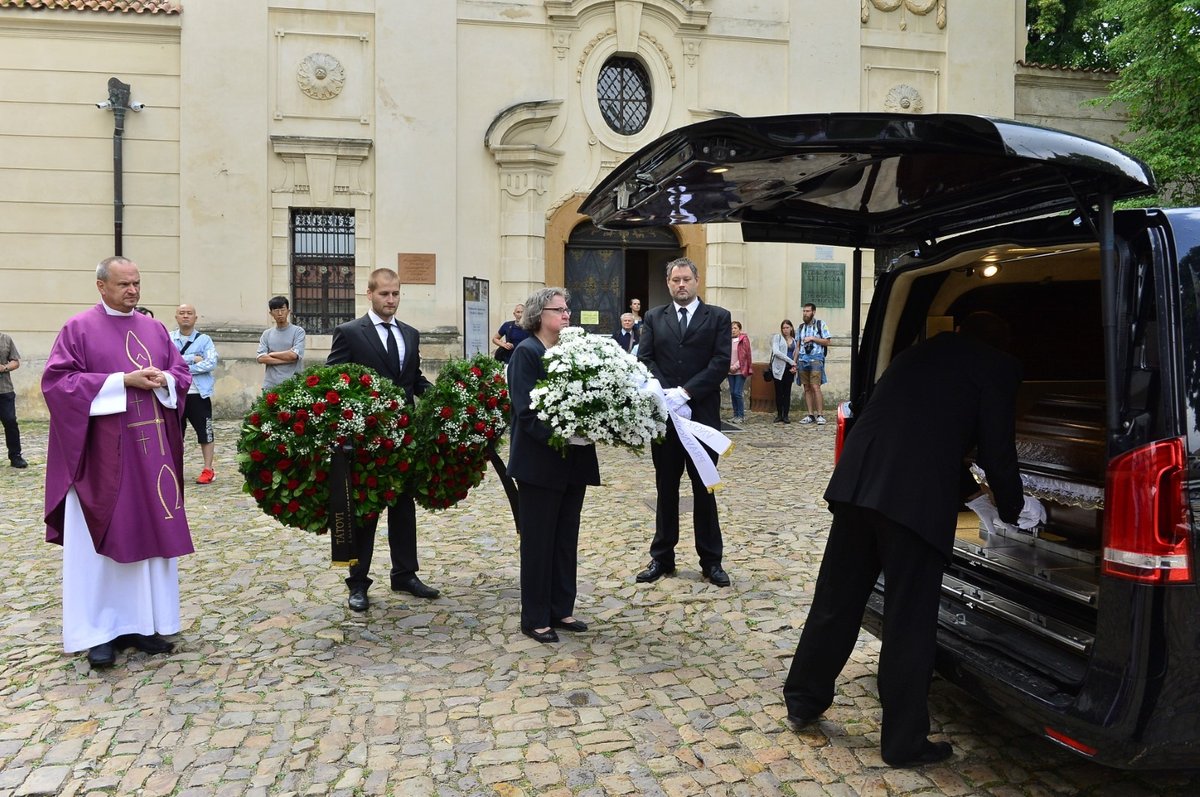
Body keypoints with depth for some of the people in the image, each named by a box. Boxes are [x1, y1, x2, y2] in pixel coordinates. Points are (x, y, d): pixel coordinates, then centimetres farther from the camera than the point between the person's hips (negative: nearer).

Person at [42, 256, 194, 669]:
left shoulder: (155, 329, 13)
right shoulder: (78, 329, -2)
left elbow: (182, 372, 14)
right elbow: (57, 381, -9)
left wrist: (163, 381, -9)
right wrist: (123, 381, -16)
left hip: (152, 449, 5)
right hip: (103, 453, -4)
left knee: (150, 534, 7)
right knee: (101, 540, 1)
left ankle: (140, 622, 17)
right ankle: (100, 631, 9)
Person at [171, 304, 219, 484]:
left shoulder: (204, 339, 0)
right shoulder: (168, 338, 5)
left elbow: (211, 363, -14)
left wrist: (182, 367, -14)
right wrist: (192, 358, -15)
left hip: (198, 393, -3)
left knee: (205, 431, 1)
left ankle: (208, 470, 8)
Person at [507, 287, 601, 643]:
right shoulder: (527, 352, -10)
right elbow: (526, 410, -17)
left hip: (575, 460, 7)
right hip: (541, 462, -6)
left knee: (566, 539, 14)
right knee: (538, 541, 5)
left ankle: (561, 610, 27)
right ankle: (535, 618, 17)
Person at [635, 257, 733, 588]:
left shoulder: (718, 317, 4)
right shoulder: (654, 318, 11)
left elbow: (721, 362, -7)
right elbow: (643, 359, 1)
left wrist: (684, 392, -16)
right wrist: (663, 394, -15)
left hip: (702, 414, -2)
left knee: (704, 489, 6)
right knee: (666, 489, 10)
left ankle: (711, 560, 16)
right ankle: (662, 557, 20)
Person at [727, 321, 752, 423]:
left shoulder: (744, 340, -2)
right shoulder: (729, 340, 10)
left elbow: (745, 355, -7)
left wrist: (735, 366, -11)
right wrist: (729, 366, -3)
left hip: (740, 370, -5)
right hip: (730, 371, 5)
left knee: (737, 393, -10)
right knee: (732, 393, 5)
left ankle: (741, 415, 0)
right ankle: (736, 415, 14)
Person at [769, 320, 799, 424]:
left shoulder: (794, 340, 14)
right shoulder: (777, 337, 3)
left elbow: (796, 355, 18)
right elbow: (776, 351, -10)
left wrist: (794, 366, -2)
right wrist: (791, 361, -12)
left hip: (789, 369, 3)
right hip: (779, 368, -3)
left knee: (787, 392, 2)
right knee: (779, 392, 0)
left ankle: (785, 416, 5)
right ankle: (779, 415, 9)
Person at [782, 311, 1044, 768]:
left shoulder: (920, 353, 27)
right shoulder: (997, 369, 10)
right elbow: (998, 450, 8)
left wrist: (967, 487, 45)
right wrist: (1011, 510, 25)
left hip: (857, 481, 6)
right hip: (916, 497, -6)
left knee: (835, 600, 17)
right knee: (910, 621, 5)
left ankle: (803, 701, 32)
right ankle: (905, 742, 18)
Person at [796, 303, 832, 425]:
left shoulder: (820, 324, 3)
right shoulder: (801, 327, 17)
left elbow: (826, 342, -1)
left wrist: (812, 338, -9)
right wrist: (795, 361, 12)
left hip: (815, 359, -5)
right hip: (803, 359, 5)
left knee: (815, 387, -14)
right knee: (807, 388, 4)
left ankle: (820, 415, -13)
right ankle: (811, 415, 8)